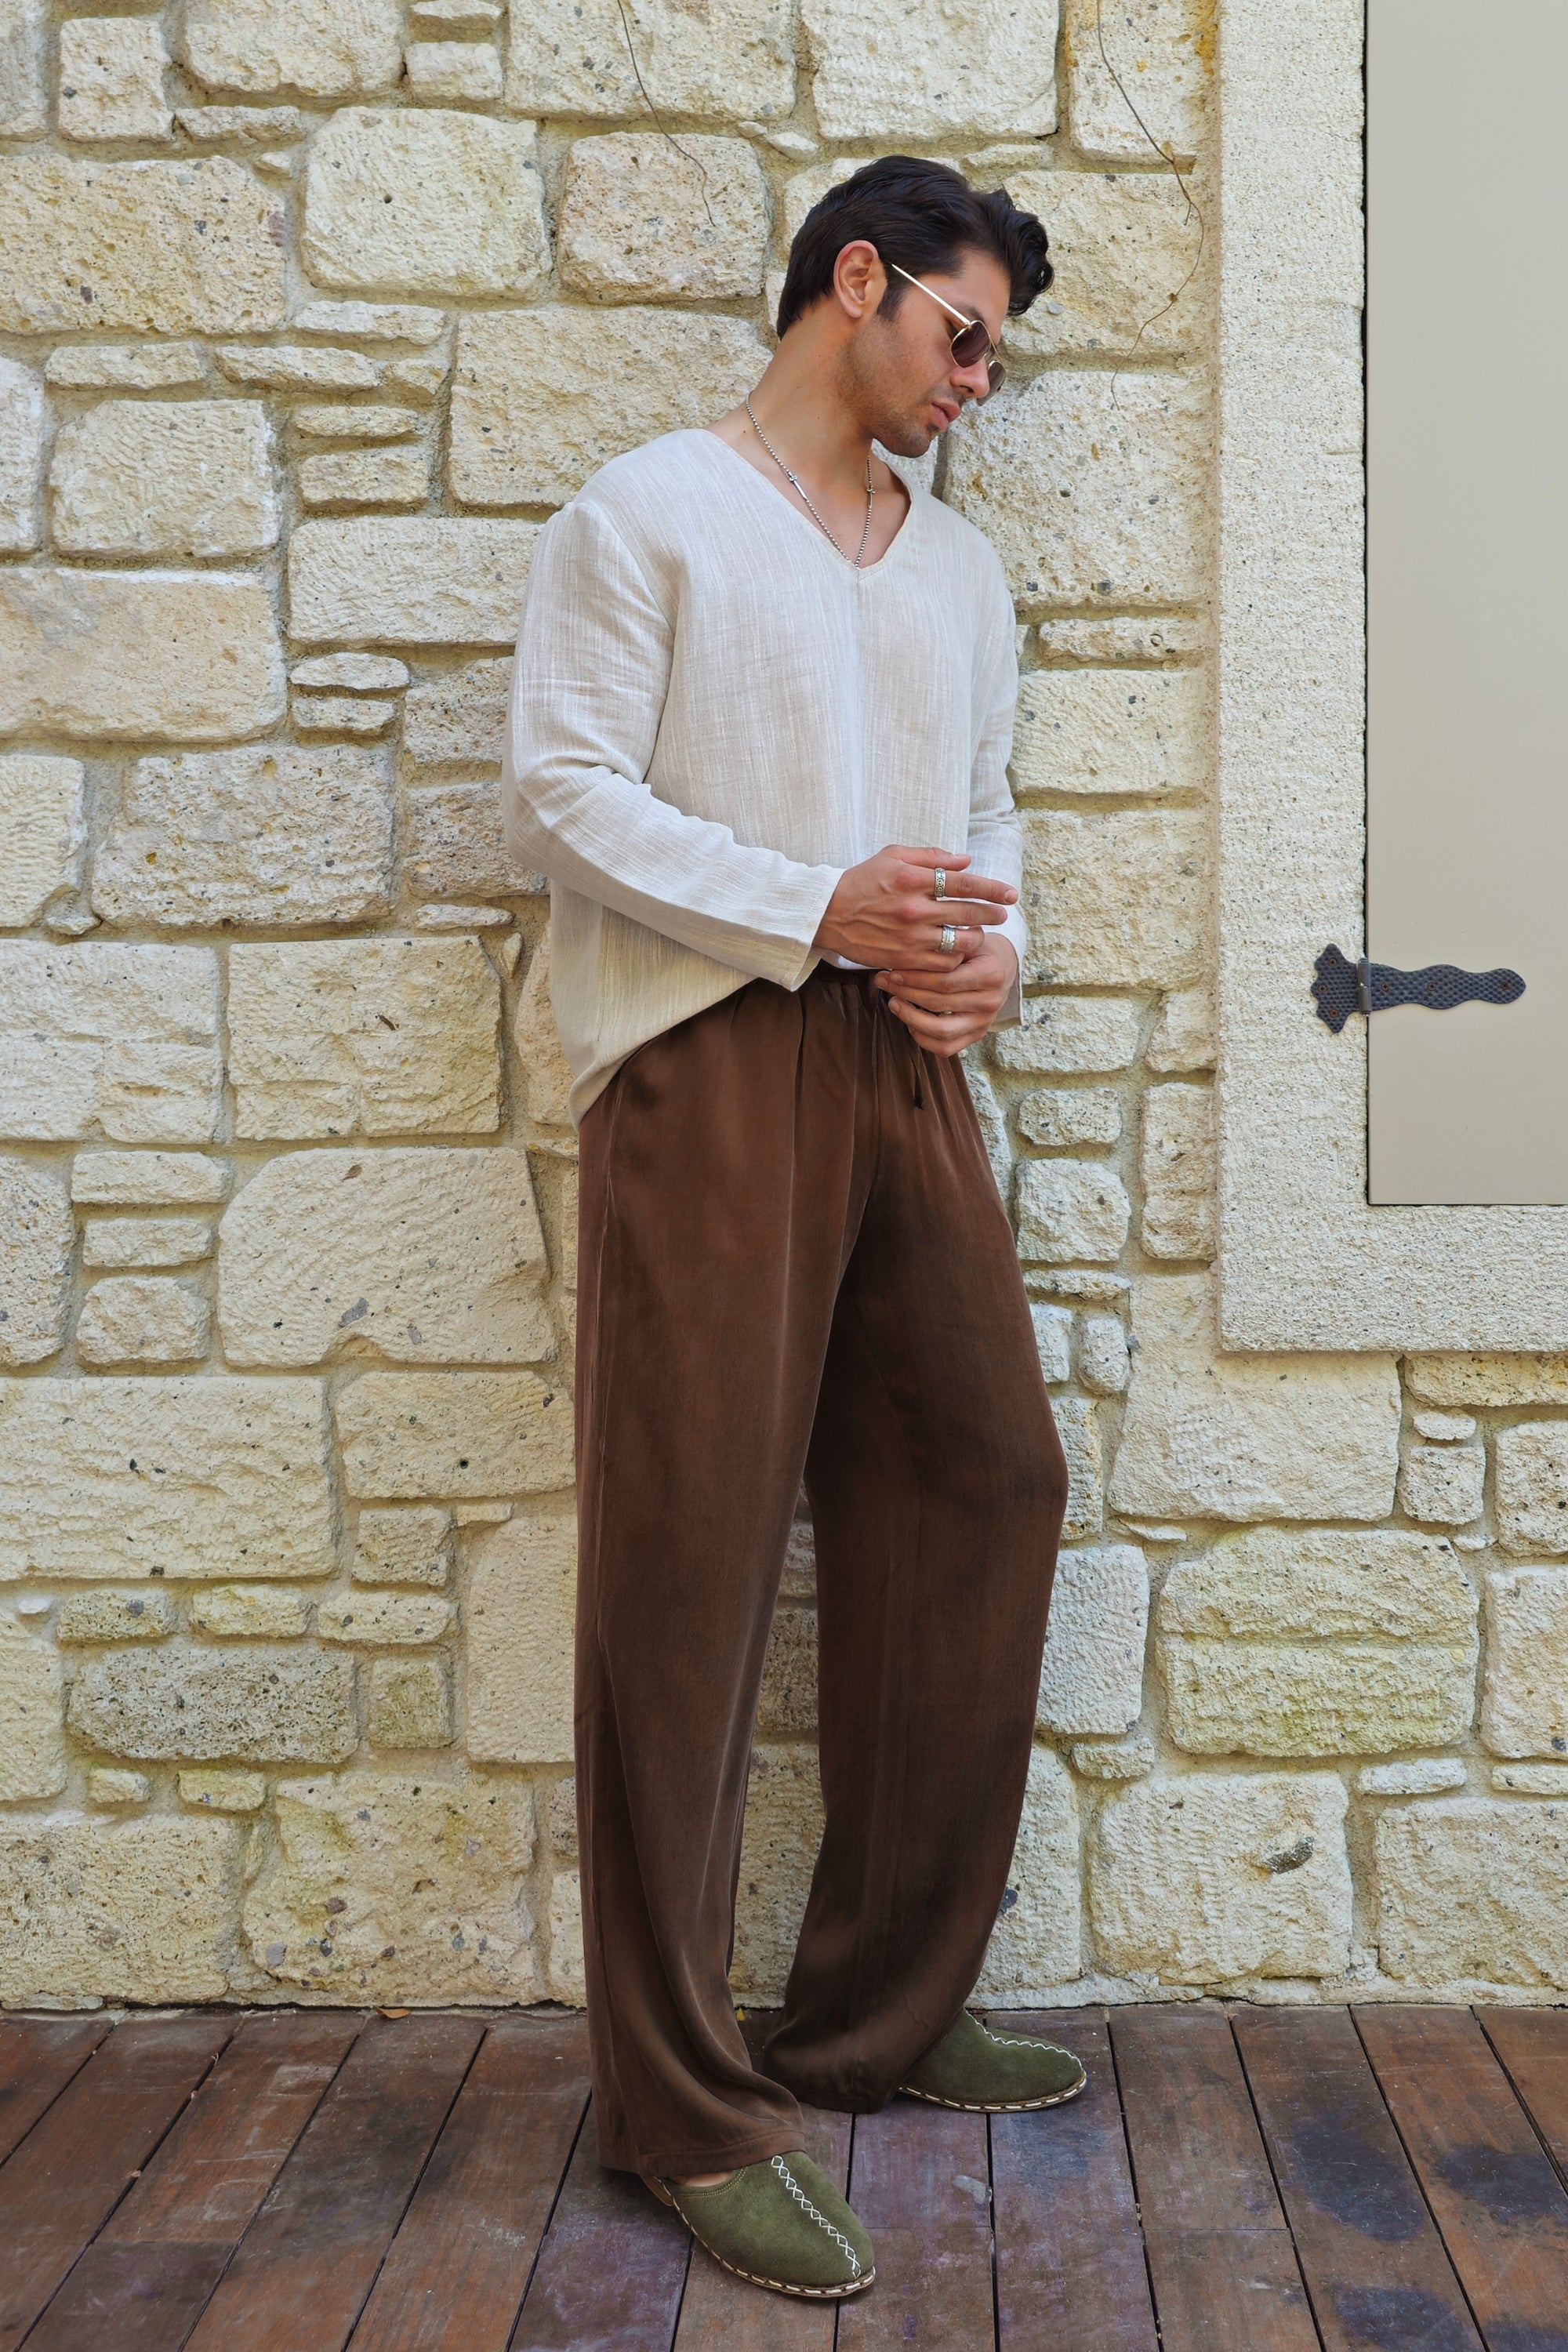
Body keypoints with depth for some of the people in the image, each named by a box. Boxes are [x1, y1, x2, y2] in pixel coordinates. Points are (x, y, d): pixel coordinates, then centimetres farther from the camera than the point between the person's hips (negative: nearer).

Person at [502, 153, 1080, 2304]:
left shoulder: (960, 565, 23)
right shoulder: (651, 511, 3)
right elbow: (561, 790, -6)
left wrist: (993, 943, 0)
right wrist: (817, 910, -16)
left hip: (904, 1059, 7)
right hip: (708, 1054, -7)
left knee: (985, 1484, 5)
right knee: (692, 1550, -6)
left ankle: (881, 2016, 20)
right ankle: (684, 2102, 4)